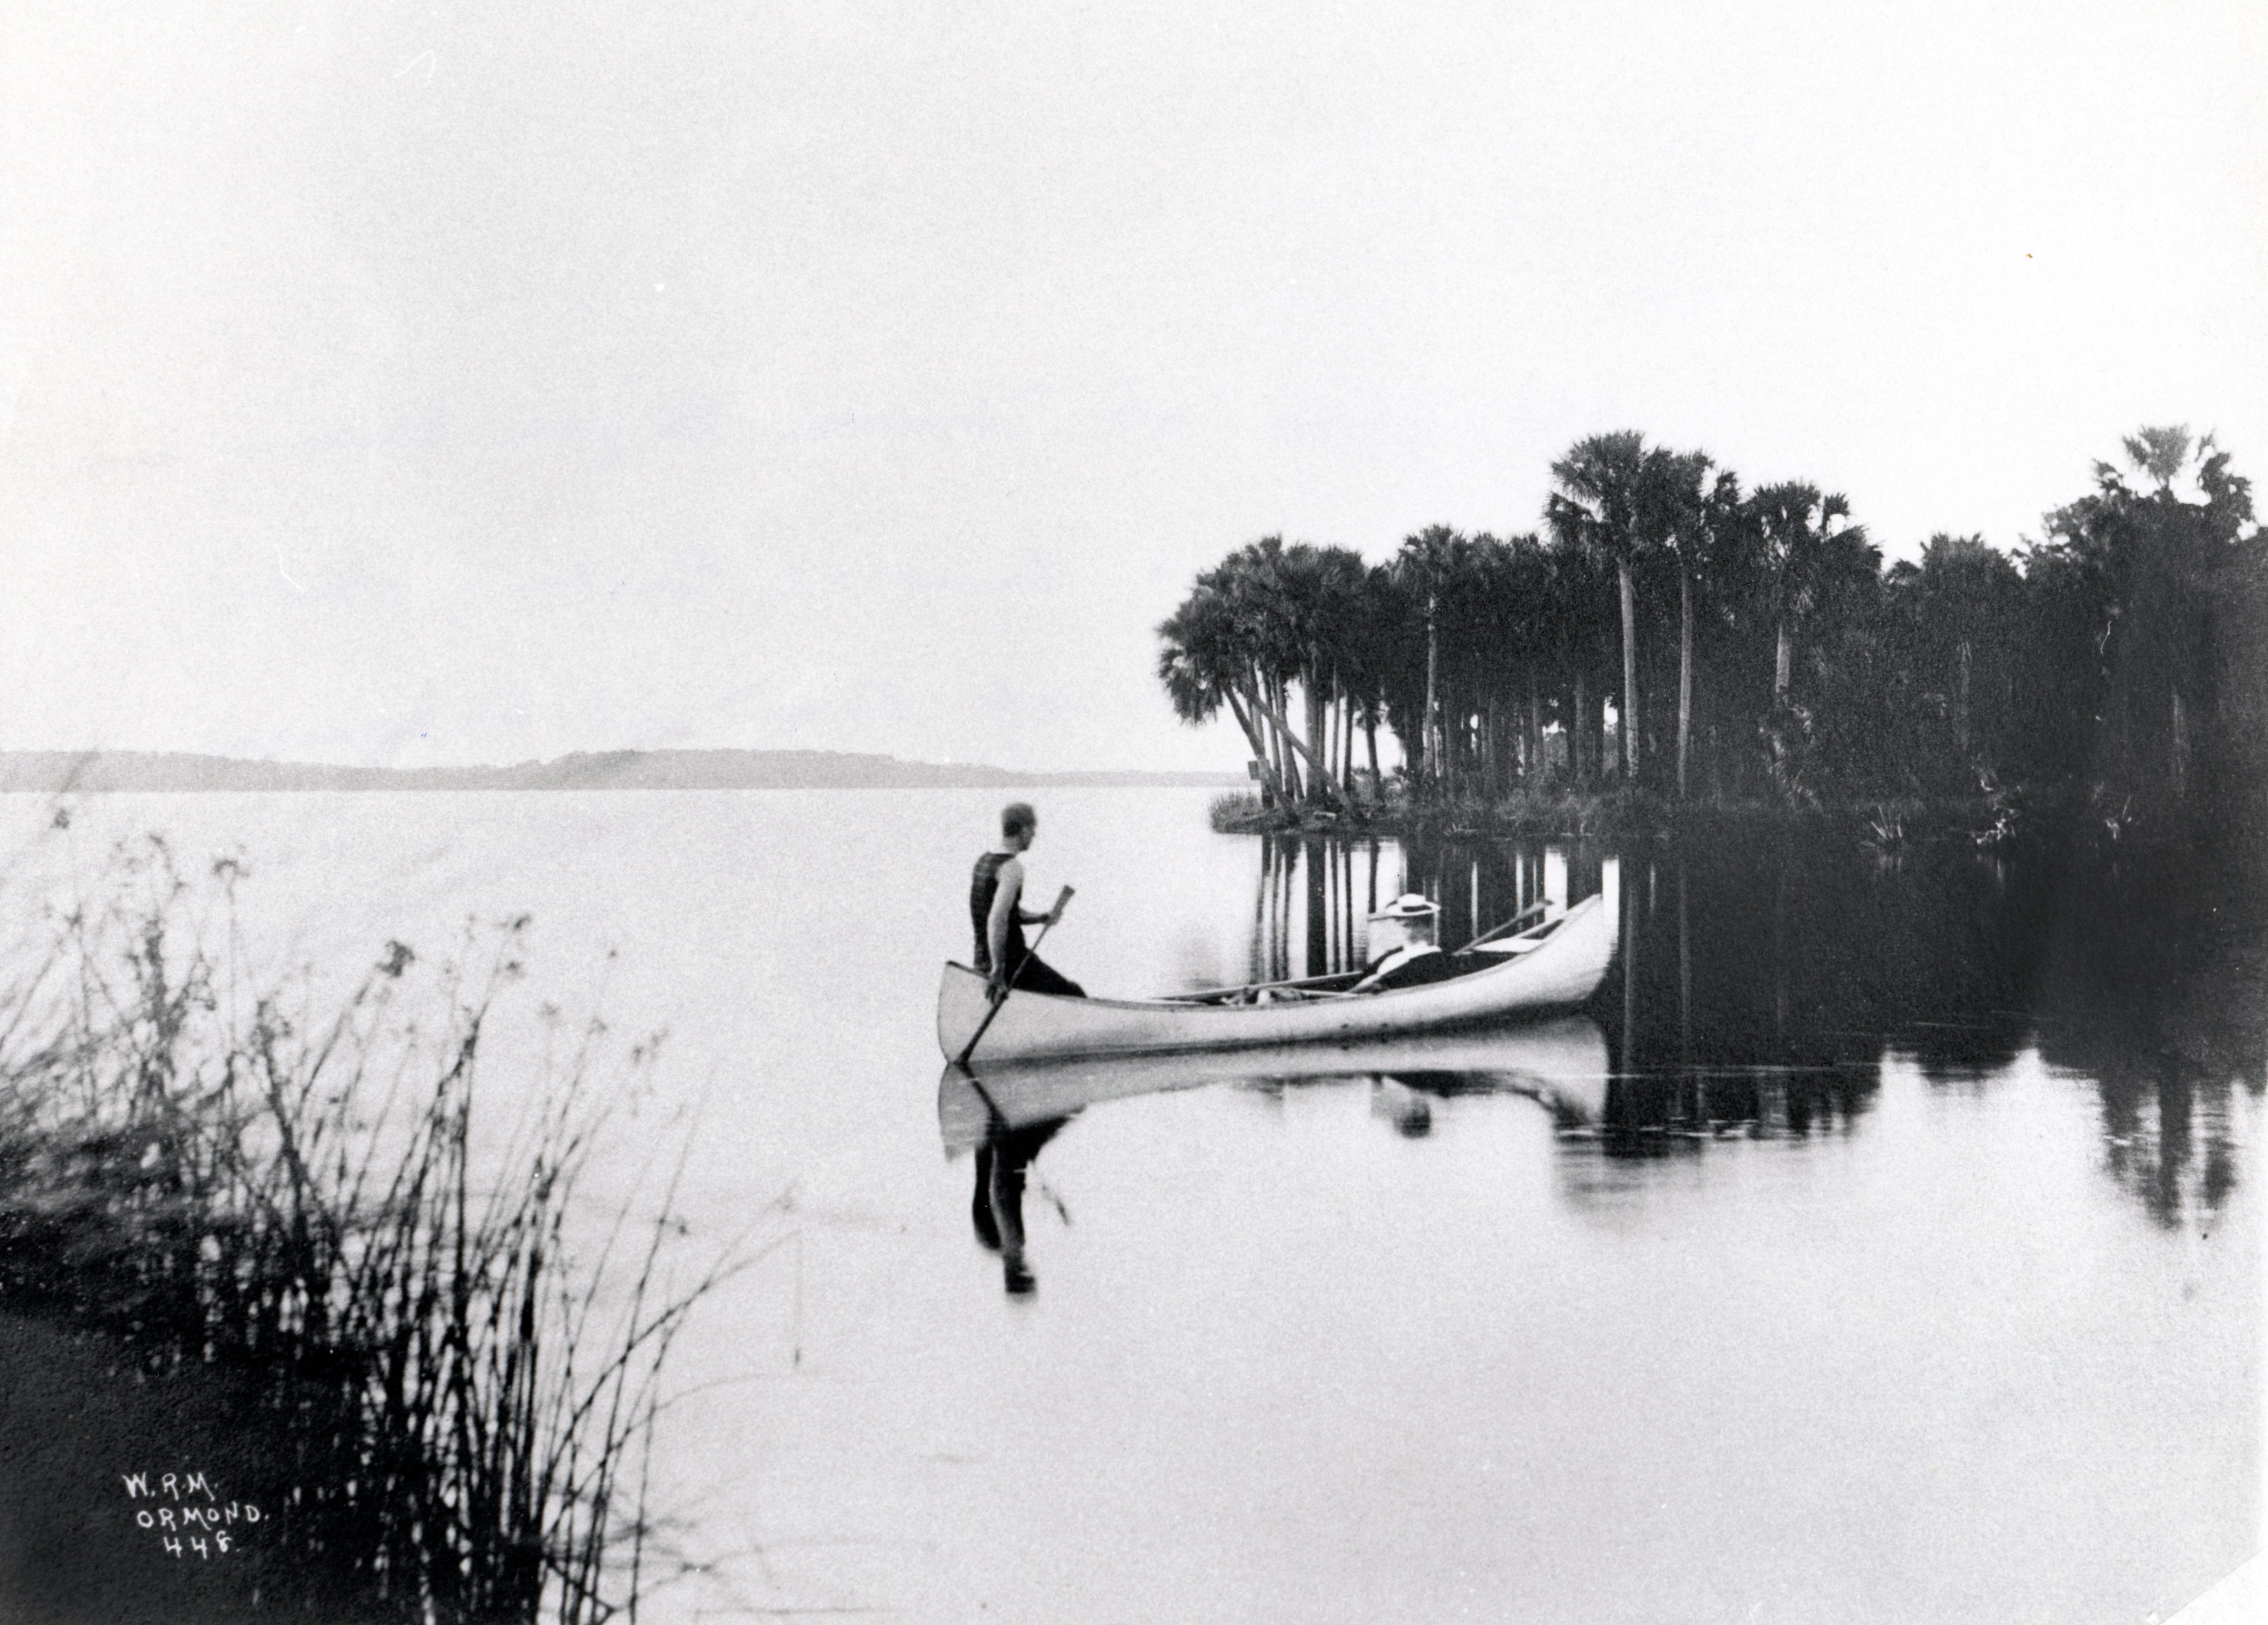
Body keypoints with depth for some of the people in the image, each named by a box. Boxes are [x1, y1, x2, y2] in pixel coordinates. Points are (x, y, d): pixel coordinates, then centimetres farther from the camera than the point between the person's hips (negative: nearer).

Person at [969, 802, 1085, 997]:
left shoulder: (983, 862, 12)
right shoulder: (1012, 867, -17)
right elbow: (997, 919, -28)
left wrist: (1043, 918, 10)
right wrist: (998, 972, -26)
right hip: (1012, 962, -9)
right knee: (1075, 996, 2)